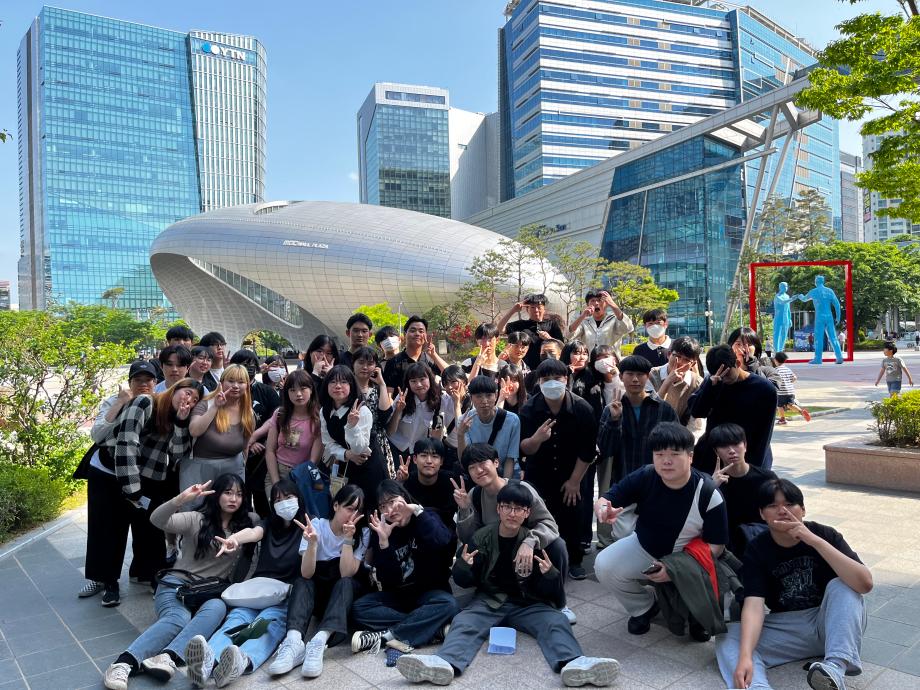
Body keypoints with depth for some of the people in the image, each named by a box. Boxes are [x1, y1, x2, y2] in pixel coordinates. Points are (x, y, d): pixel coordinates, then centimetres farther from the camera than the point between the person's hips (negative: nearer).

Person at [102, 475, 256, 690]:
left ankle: (167, 658, -52)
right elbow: (157, 520, -13)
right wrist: (182, 498, -30)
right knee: (177, 618, -35)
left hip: (212, 593, 2)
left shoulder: (246, 523, 12)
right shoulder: (196, 520, 2)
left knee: (217, 608, -35)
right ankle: (124, 663, -49)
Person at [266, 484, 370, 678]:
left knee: (345, 582, -32)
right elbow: (306, 574, -22)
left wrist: (348, 538, -29)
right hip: (317, 594, 1)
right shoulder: (316, 525, -12)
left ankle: (319, 643, -50)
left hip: (345, 595, 0)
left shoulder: (362, 533, -10)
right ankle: (294, 642, -49)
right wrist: (312, 541, -37)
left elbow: (347, 574, -21)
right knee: (301, 583, -29)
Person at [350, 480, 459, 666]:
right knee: (359, 609, -23)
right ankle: (431, 627, -28)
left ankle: (385, 636, -31)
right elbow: (386, 580, -10)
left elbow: (442, 542, -27)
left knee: (448, 604, -33)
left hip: (429, 592, -2)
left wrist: (417, 511, -24)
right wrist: (383, 542, -22)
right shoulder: (381, 530, -1)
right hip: (396, 595, 2)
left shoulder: (427, 518, -3)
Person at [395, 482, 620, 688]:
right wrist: (464, 566, -18)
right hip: (489, 601, 0)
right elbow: (465, 582, 5)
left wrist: (550, 574, -21)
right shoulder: (482, 537, 1)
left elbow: (553, 594, 2)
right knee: (464, 622, -27)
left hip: (528, 603, 0)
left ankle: (573, 664, -55)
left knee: (556, 621, -27)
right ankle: (444, 663, -56)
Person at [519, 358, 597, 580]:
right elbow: (525, 449, -16)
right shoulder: (529, 409, -15)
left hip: (570, 475, 0)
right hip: (538, 475, 0)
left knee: (571, 517, 1)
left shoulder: (582, 409, -16)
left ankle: (574, 561, 22)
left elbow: (587, 451, -9)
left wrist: (575, 480, -7)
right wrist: (536, 438, -38)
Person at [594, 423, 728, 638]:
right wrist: (603, 510, -45)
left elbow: (716, 545, -16)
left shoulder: (708, 494, -24)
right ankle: (644, 607, 10)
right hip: (643, 548, 2)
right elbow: (603, 500, -18)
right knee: (604, 566, -22)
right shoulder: (644, 477, -20)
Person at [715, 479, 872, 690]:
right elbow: (753, 605, -23)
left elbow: (865, 584, -27)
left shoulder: (825, 534, -12)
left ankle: (836, 667, -41)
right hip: (786, 629, 1)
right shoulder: (757, 550, -11)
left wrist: (816, 541, -35)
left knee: (842, 585, -28)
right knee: (727, 638, -22)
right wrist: (745, 657, -40)